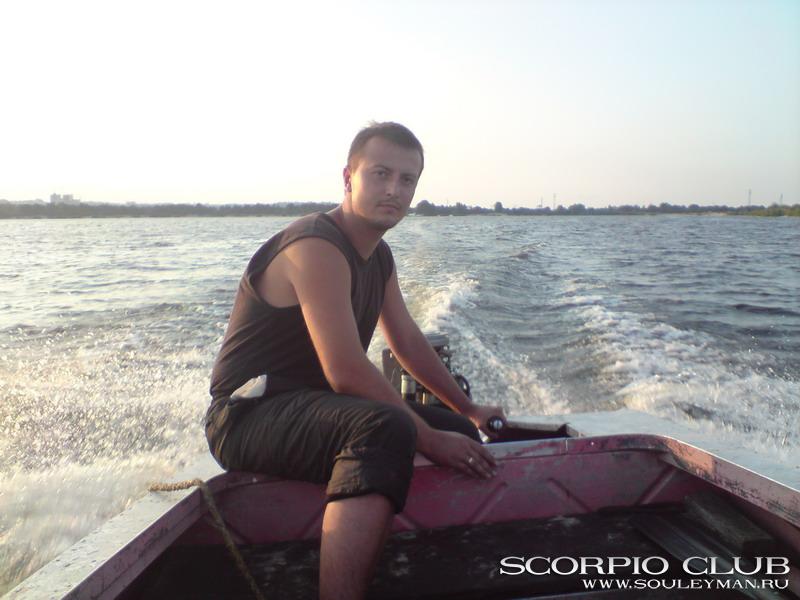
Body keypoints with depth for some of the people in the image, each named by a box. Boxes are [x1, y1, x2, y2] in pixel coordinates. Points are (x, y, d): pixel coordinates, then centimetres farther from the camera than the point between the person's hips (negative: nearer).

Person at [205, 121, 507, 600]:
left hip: (313, 405, 10)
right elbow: (346, 372, -29)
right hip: (249, 416, -10)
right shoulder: (317, 247, -21)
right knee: (387, 427, -39)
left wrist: (467, 410, 18)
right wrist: (430, 439, -23)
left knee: (462, 434, 11)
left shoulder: (379, 256, 10)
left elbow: (409, 343, 17)